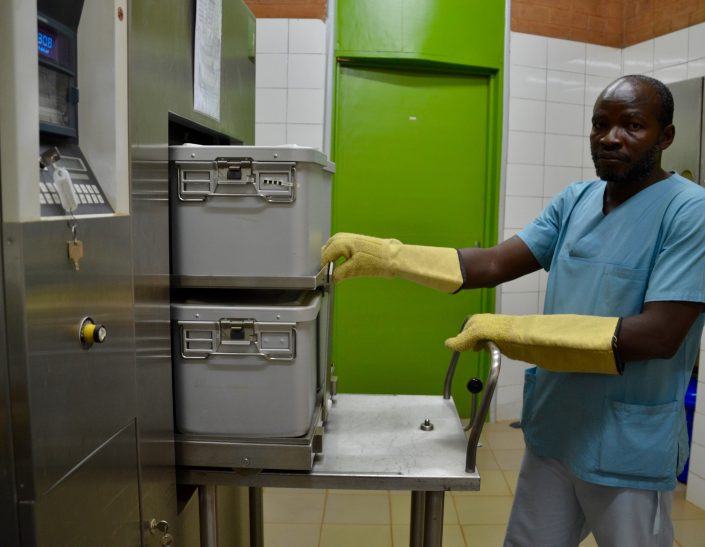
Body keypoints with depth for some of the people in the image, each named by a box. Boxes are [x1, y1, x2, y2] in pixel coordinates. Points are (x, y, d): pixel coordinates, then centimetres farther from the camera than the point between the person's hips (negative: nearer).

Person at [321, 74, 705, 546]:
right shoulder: (575, 200, 5)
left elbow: (659, 335, -23)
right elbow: (494, 264, -3)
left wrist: (511, 331, -24)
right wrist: (383, 255, -15)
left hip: (629, 450, -5)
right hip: (554, 432, 6)